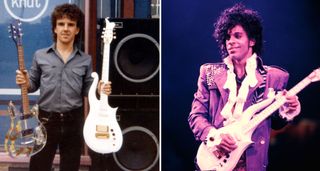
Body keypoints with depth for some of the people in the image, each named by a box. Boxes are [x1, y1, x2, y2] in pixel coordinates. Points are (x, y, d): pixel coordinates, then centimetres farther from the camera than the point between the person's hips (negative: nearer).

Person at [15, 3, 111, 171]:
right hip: (46, 119, -1)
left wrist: (99, 90, -12)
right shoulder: (40, 56, 1)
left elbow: (87, 90, 8)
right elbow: (33, 85, 7)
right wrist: (25, 82, -15)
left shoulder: (85, 60, 4)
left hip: (73, 120, 1)